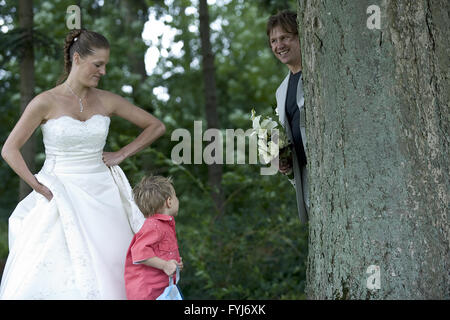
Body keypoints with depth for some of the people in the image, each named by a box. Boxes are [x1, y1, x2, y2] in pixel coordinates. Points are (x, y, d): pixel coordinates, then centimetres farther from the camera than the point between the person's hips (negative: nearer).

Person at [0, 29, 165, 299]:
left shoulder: (107, 101, 5)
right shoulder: (46, 102, -5)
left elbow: (156, 127, 14)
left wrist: (122, 155, 5)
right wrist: (38, 187, -12)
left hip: (100, 198, 4)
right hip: (61, 200, -3)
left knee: (105, 276, 0)